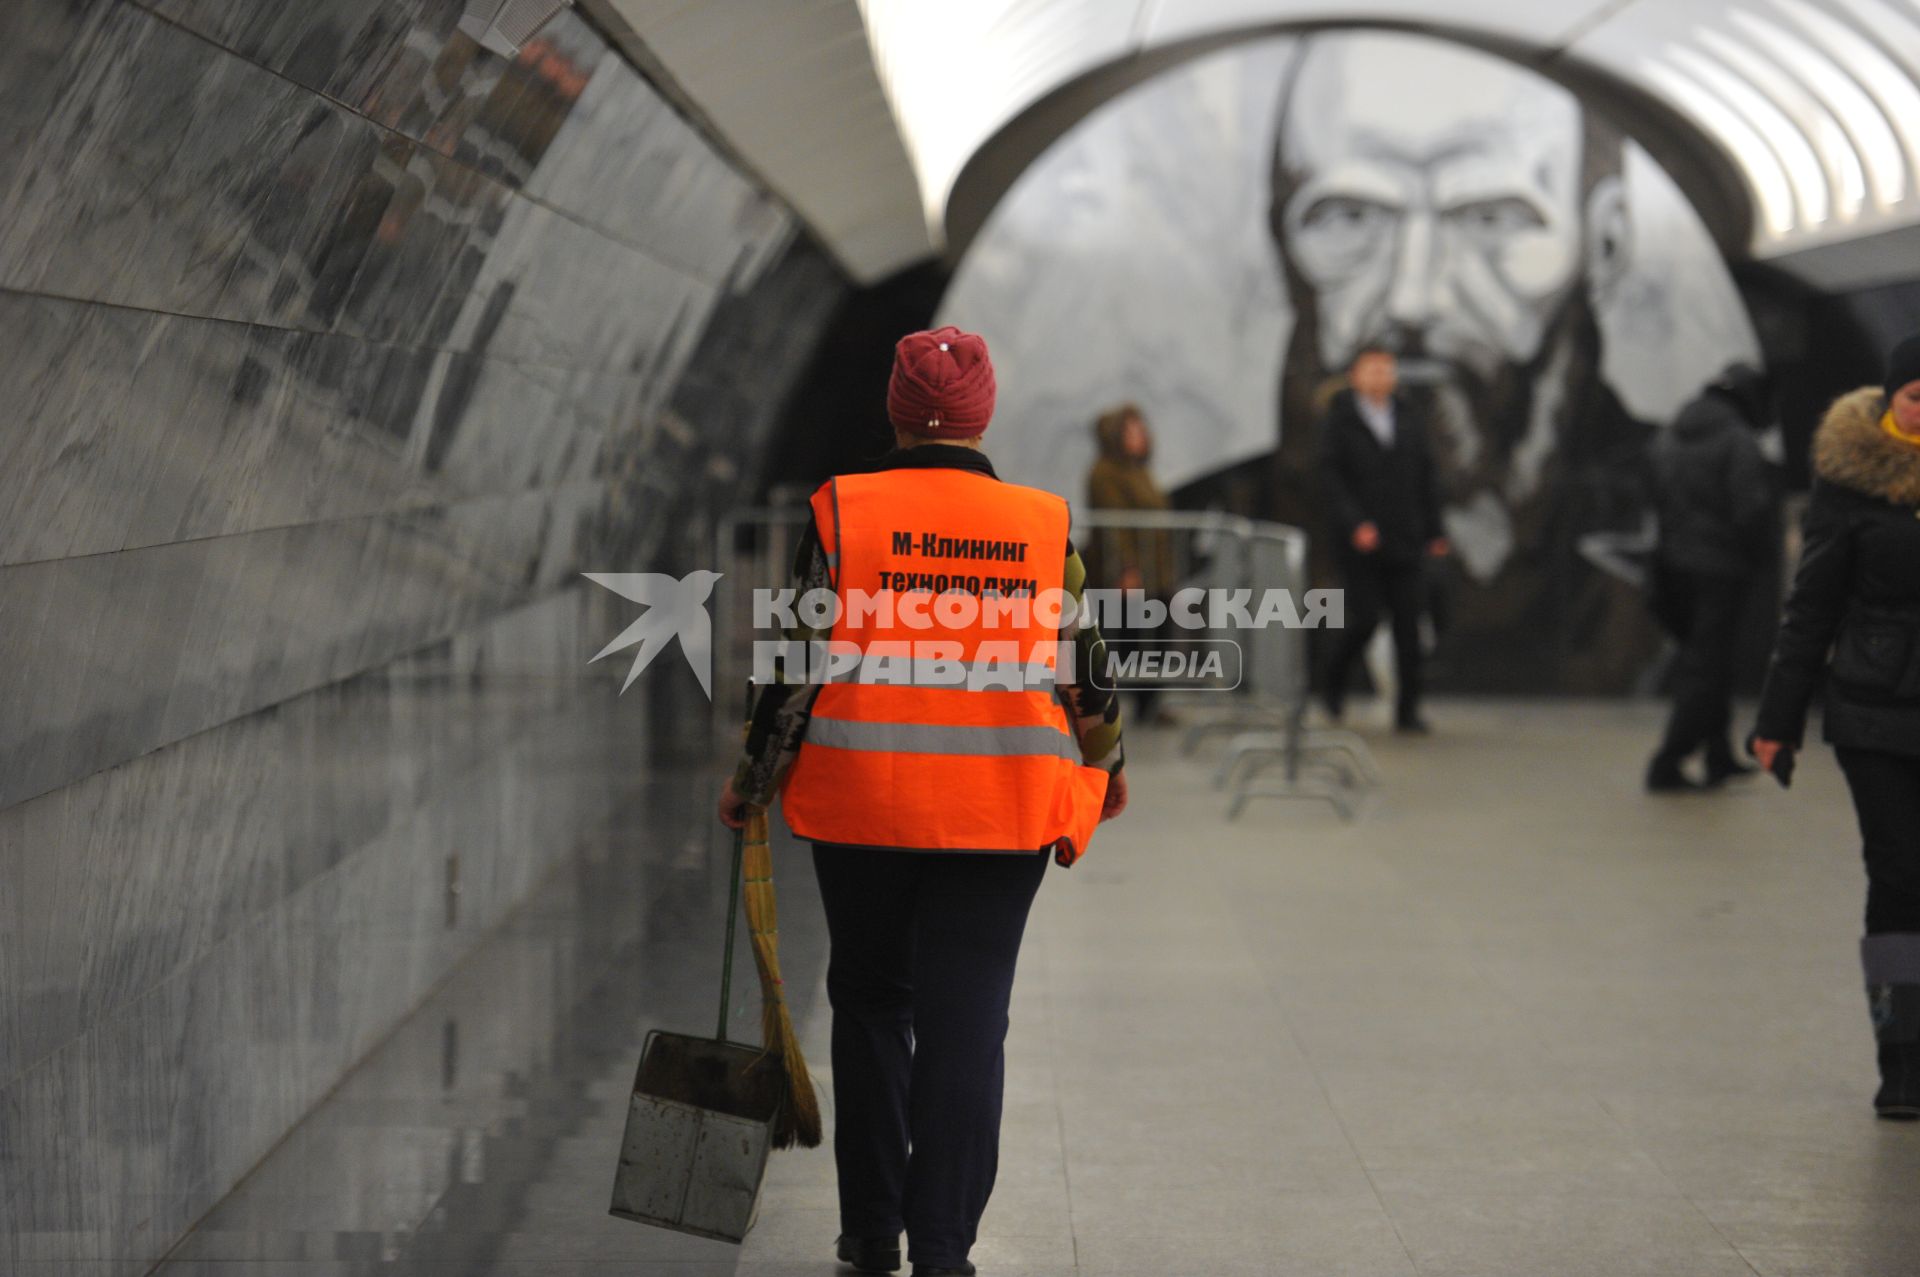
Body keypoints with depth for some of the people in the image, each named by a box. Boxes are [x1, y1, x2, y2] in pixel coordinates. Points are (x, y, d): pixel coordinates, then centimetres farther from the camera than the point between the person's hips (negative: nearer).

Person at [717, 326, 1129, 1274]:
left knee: (869, 1002, 15)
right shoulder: (1045, 525, 1)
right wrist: (1105, 767, 27)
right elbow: (1083, 668, 8)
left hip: (862, 804, 0)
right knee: (967, 1020, 4)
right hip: (1001, 815, 0)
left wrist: (753, 778, 9)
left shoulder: (844, 510, -4)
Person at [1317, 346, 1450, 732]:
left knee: (1408, 623, -3)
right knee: (1363, 620, -8)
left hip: (1405, 540, 4)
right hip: (1361, 541, -3)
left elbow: (1425, 478, 16)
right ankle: (1335, 682, 20)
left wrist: (1434, 531, 10)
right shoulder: (1340, 421, 1)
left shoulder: (1407, 421, 13)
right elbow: (1330, 478, -6)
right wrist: (1355, 524, -19)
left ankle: (1408, 710, 1)